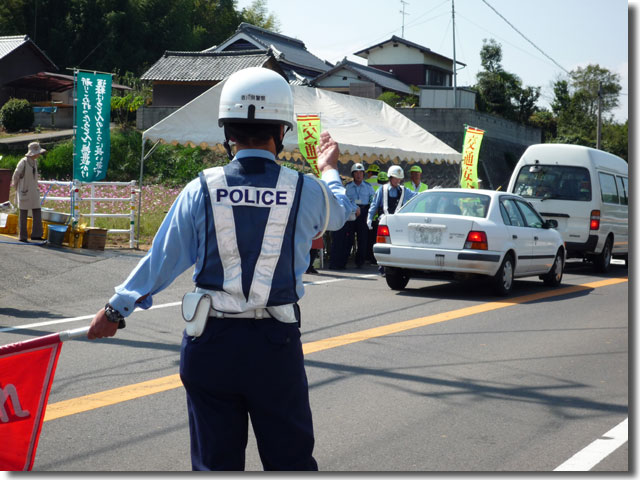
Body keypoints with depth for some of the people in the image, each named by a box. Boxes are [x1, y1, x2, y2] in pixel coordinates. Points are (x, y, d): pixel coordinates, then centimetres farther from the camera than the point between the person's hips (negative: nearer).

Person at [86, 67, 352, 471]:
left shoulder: (201, 190, -5)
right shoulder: (308, 192, -5)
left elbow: (162, 259, 1)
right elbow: (339, 213, 20)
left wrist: (117, 308, 14)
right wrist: (329, 170, 41)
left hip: (210, 345, 1)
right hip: (275, 346, -1)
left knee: (215, 461, 10)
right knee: (291, 460, 11)